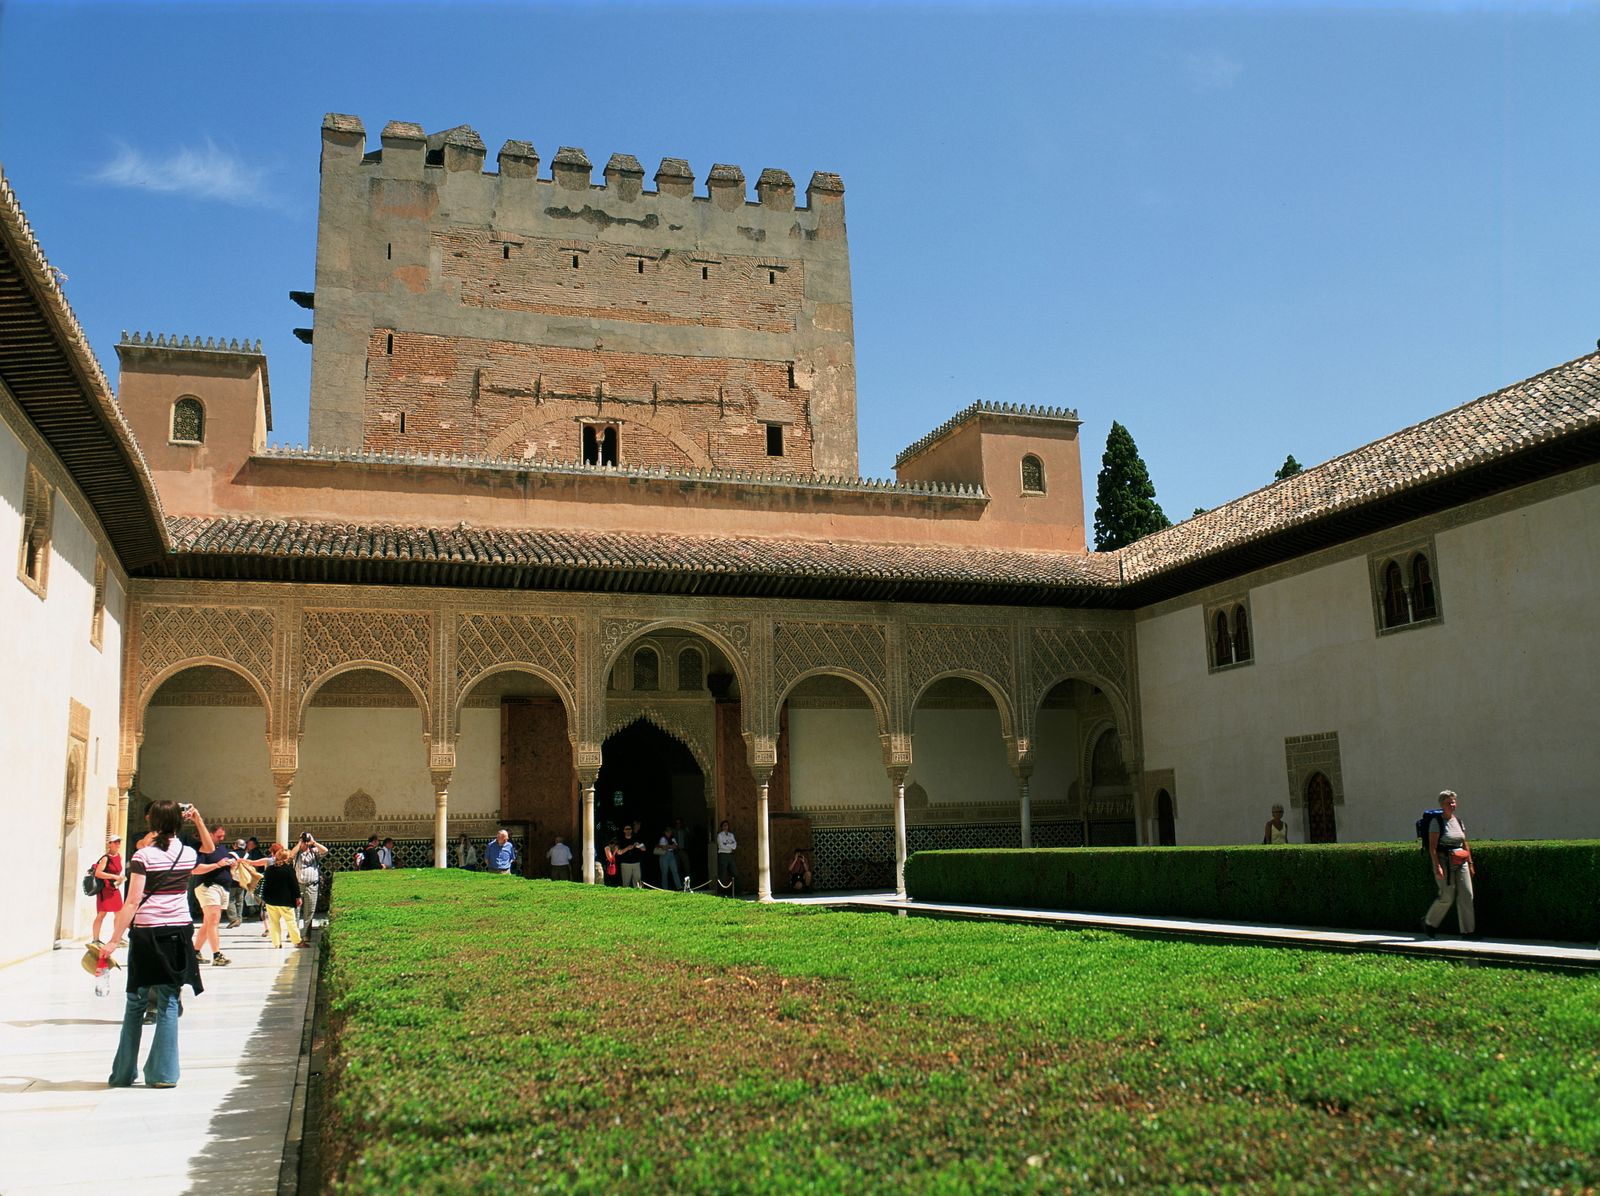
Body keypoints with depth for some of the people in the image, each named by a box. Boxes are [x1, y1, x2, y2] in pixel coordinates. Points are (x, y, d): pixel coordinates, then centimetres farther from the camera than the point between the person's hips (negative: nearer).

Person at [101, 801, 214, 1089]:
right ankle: (164, 1073, 4)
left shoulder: (143, 855, -7)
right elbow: (210, 848, 29)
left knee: (135, 1003, 10)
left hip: (146, 933, -2)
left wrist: (114, 940, -9)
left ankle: (124, 1073, 16)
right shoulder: (188, 854, 3)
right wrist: (198, 819, 23)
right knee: (168, 1002, 5)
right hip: (178, 933, 2)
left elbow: (132, 902, -11)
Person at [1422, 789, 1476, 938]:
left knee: (1467, 895, -1)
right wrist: (1437, 866, -20)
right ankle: (1429, 922, 14)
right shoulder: (1436, 822, -7)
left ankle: (1468, 931, 3)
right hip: (1444, 862, -6)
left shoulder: (1458, 820, 13)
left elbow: (1465, 844, 18)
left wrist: (1470, 863, 12)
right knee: (1447, 896, -7)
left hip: (1460, 863, 6)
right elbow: (1432, 847, -12)